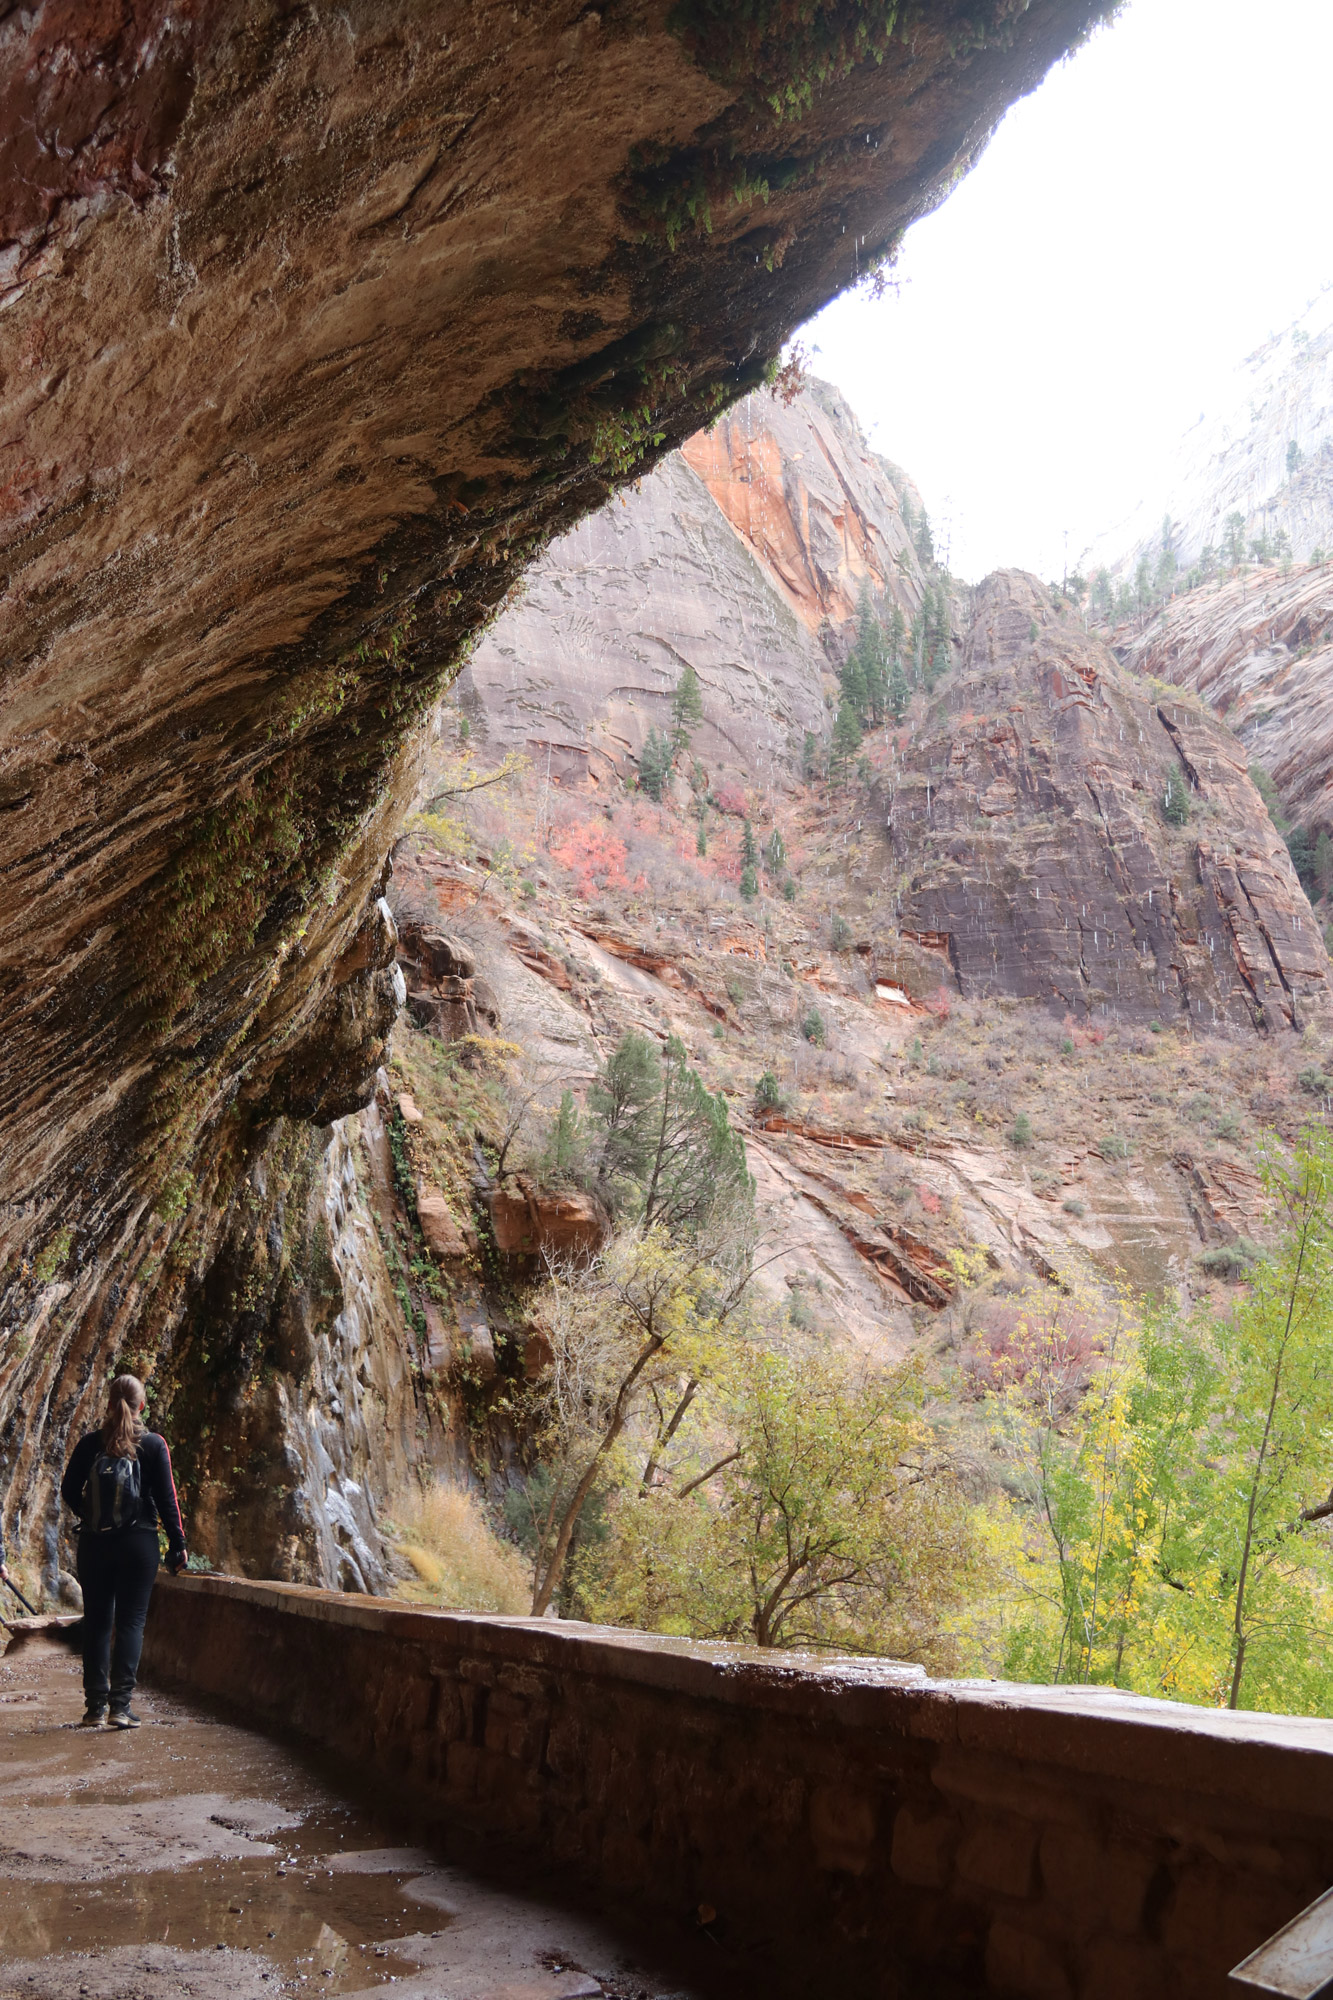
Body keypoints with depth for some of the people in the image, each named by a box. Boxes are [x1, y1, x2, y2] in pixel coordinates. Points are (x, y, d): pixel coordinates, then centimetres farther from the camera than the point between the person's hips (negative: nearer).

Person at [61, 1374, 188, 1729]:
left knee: (97, 1622, 10)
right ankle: (120, 1704, -4)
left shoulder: (89, 1444, 0)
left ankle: (96, 1706, 10)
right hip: (139, 1543, -2)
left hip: (94, 1542, 2)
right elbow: (167, 1498, -5)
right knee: (131, 1622, 3)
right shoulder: (153, 1444, -5)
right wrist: (177, 1544, 3)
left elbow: (69, 1491, 4)